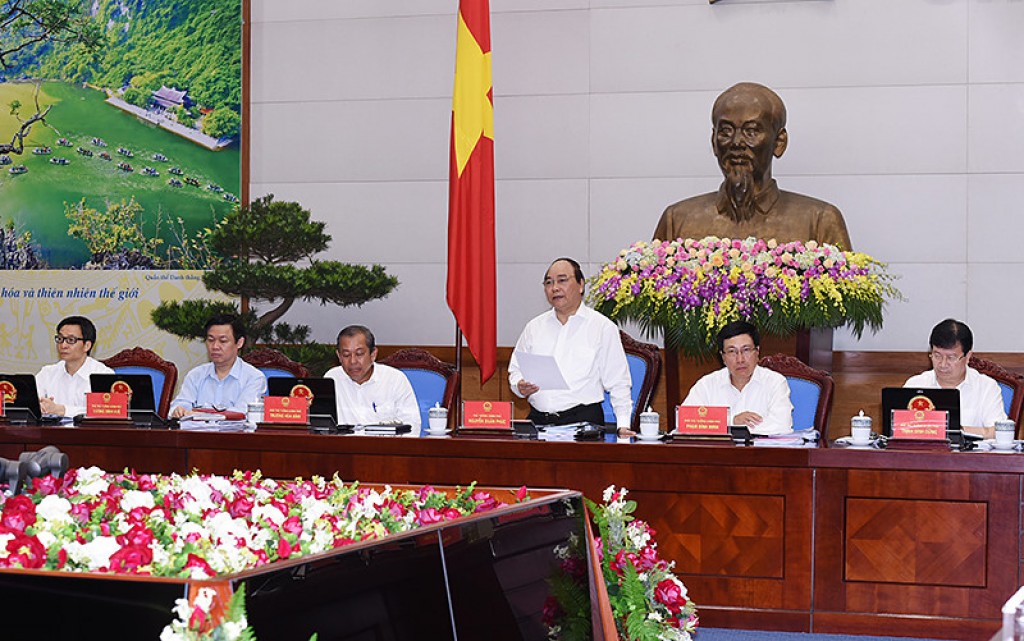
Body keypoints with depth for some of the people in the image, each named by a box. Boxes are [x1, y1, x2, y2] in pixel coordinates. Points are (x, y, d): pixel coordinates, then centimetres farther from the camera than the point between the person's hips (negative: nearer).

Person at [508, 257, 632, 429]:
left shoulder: (603, 327, 5)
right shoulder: (534, 327, 17)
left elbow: (618, 384, 4)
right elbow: (516, 369, 22)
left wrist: (623, 425, -5)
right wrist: (520, 386, -1)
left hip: (583, 420, -3)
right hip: (538, 419, 3)